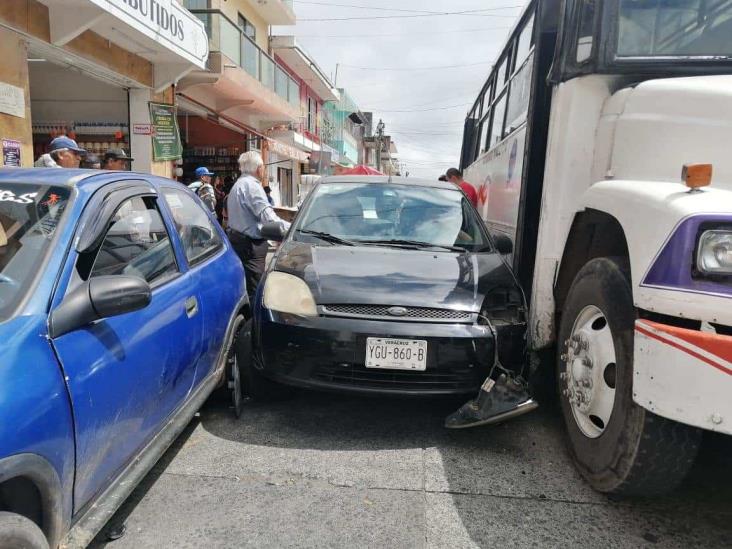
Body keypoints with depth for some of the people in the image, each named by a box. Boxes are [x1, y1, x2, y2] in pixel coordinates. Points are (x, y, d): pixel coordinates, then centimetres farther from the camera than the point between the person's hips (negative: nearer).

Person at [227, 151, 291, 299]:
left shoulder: (238, 184, 19)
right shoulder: (252, 185, -16)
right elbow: (269, 218, -26)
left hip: (236, 238, 11)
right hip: (250, 245, -11)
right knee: (253, 291, -8)